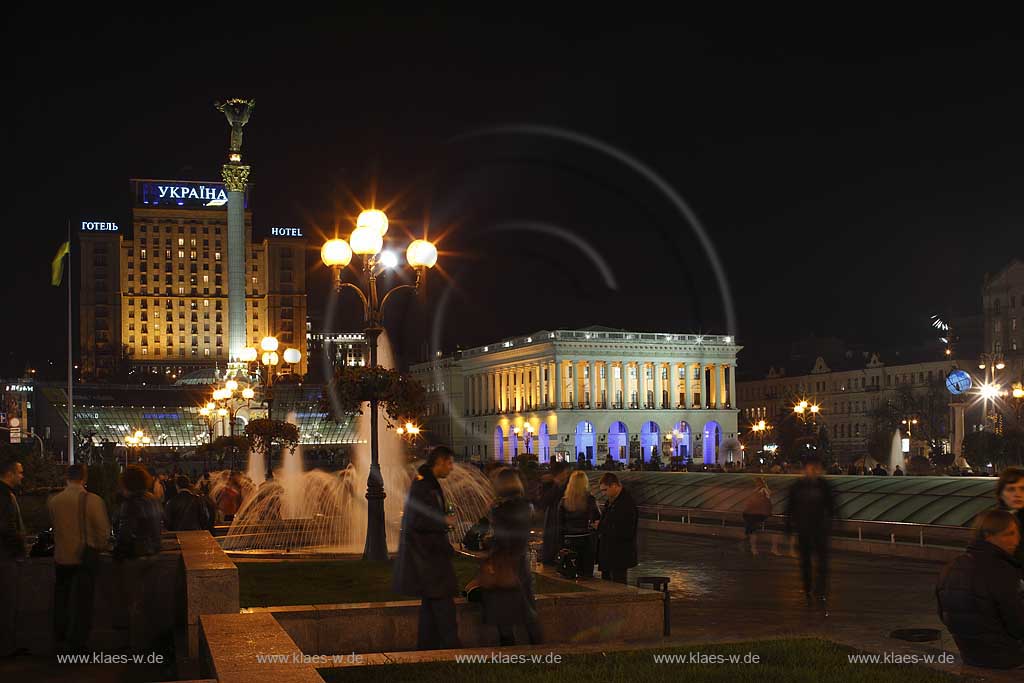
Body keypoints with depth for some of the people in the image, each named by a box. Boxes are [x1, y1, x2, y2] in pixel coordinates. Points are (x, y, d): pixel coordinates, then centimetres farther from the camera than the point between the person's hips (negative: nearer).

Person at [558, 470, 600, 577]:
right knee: (587, 572, 3)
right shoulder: (590, 500, -8)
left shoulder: (563, 501, -2)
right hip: (587, 540, -2)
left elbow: (561, 526, 0)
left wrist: (561, 545, 5)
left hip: (570, 541, 2)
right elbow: (597, 517, 3)